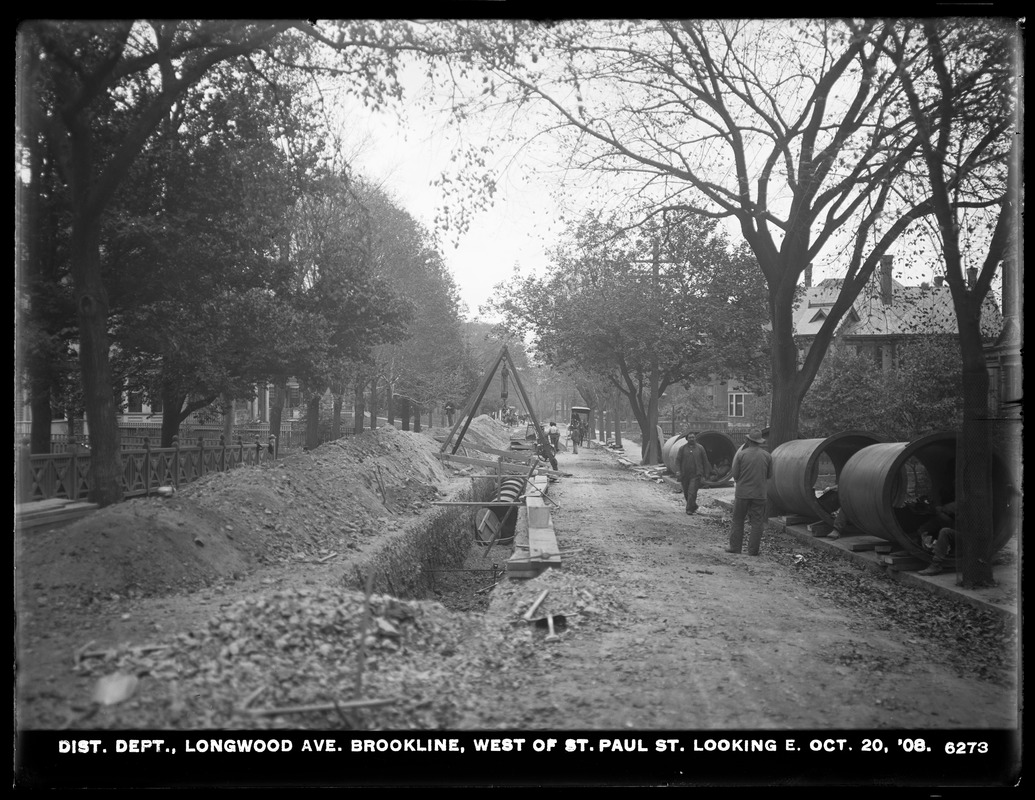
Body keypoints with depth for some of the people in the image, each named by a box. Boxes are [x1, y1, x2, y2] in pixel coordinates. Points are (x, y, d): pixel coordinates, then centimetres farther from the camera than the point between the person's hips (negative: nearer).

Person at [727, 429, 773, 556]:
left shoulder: (741, 454, -7)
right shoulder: (767, 456, -3)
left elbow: (735, 474, -4)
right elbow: (769, 475, 6)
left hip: (742, 492, -1)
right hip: (759, 494, 1)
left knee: (738, 520, 11)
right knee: (757, 523, 7)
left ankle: (735, 546, 14)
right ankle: (753, 550, 7)